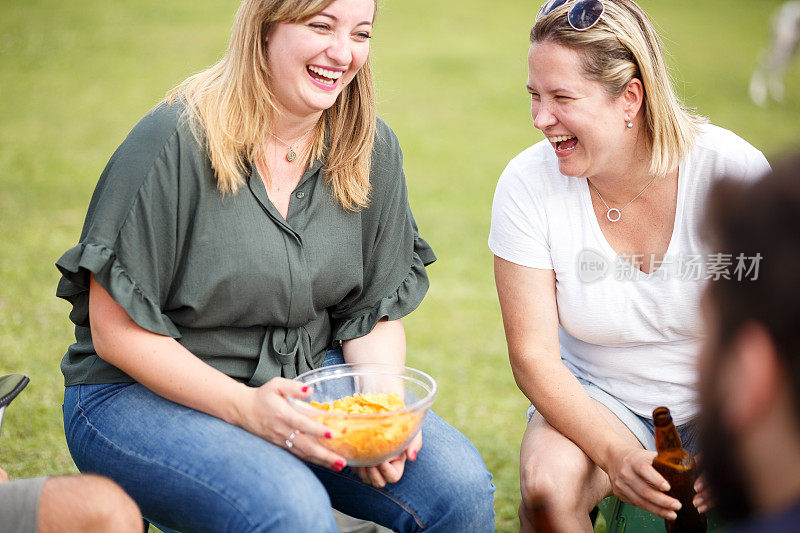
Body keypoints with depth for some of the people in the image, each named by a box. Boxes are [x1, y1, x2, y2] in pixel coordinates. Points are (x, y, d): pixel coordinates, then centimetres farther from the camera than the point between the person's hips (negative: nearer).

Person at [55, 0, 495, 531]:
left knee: (462, 485, -17)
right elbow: (116, 331, -15)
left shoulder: (371, 148, 0)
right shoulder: (177, 141, -17)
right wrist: (244, 407, -24)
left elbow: (377, 311, 6)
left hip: (307, 375, 5)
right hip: (149, 391, -4)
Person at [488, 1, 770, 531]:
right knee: (547, 484, -29)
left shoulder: (734, 171, -17)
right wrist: (615, 454, -28)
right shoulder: (527, 185, -14)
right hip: (597, 395, 1)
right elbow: (533, 356, -14)